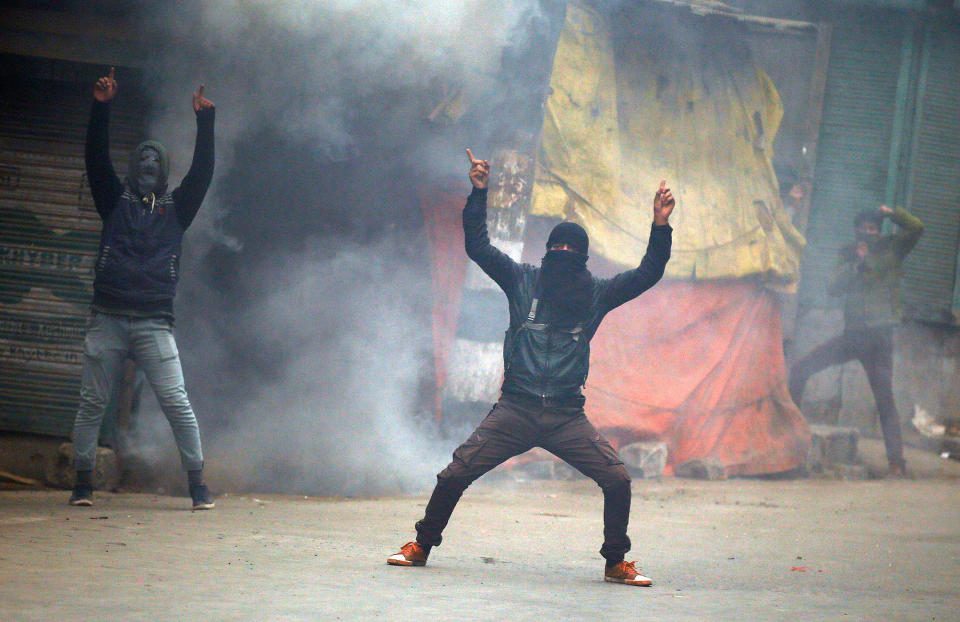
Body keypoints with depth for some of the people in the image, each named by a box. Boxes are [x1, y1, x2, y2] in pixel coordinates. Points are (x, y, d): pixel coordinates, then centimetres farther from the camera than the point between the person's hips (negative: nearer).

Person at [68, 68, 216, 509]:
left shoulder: (176, 208, 16)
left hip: (154, 323, -1)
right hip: (107, 320, 1)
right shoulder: (116, 201, 16)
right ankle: (83, 483, 5)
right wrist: (100, 107, -5)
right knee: (91, 403, -1)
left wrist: (205, 121, -3)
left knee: (177, 403, -8)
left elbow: (202, 172, 6)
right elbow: (97, 159, 6)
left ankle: (197, 485, -7)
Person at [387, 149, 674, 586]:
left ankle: (615, 563, 6)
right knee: (454, 476, -8)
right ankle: (422, 545, 14)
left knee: (617, 480, -13)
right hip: (515, 409, -1)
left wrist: (660, 227, -3)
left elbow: (647, 275, 8)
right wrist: (478, 194, 3)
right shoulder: (523, 281, 9)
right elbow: (478, 247, 9)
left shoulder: (596, 295, 10)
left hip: (567, 415, 1)